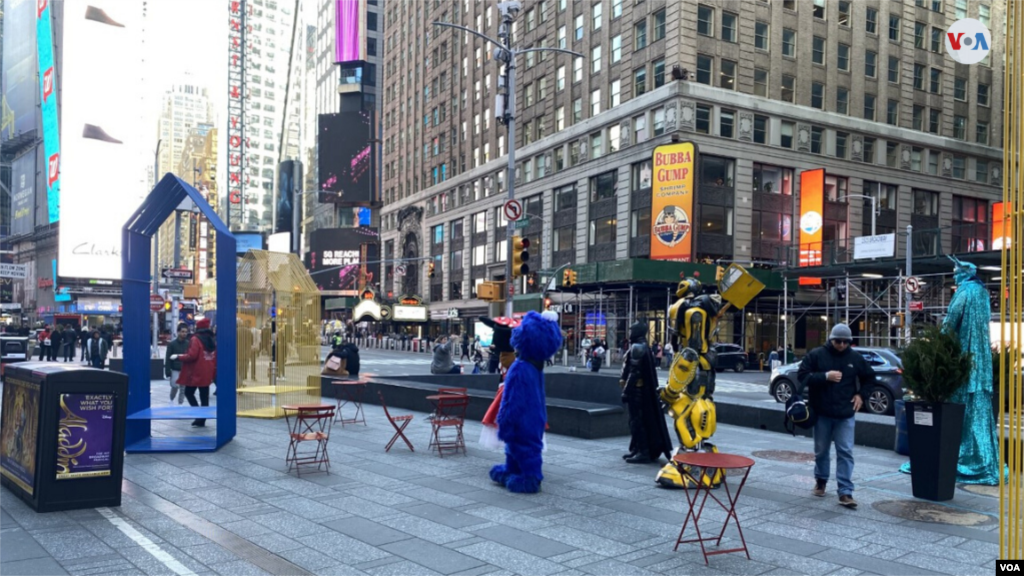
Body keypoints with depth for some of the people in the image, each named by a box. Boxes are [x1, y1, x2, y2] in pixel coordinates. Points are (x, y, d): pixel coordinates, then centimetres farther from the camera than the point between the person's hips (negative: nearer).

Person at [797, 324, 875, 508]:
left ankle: (845, 492, -4)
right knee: (821, 451, 12)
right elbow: (802, 376, -9)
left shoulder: (856, 358, 4)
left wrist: (861, 395, 4)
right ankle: (821, 481, 34)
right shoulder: (816, 355, -4)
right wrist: (825, 376, -20)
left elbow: (869, 378, 19)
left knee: (846, 453, -5)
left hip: (845, 415, 1)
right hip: (821, 413, -1)